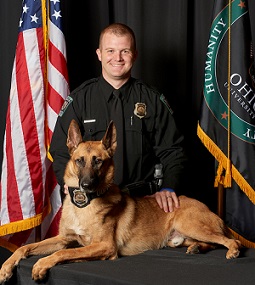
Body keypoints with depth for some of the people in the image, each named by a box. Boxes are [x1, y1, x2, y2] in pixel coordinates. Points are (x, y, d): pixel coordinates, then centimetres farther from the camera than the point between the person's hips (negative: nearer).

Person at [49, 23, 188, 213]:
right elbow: (61, 151, 8)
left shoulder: (153, 99, 10)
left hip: (142, 198, 1)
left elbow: (172, 151, 8)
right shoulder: (79, 99, 8)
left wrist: (168, 189, -10)